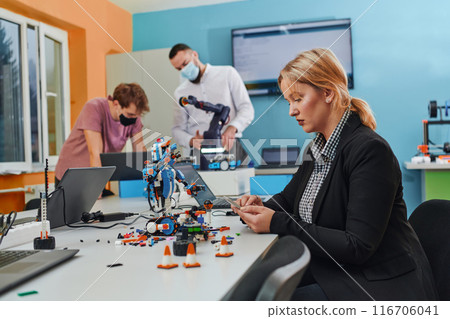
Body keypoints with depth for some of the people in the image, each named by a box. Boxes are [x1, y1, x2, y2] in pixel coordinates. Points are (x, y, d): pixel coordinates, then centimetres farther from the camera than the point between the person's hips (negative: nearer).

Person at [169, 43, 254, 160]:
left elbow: (247, 109, 2)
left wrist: (232, 128, -18)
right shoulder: (180, 92, 15)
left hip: (229, 145, -2)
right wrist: (191, 140, -9)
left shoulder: (227, 73, 8)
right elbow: (178, 129, 14)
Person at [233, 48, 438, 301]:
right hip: (329, 271, 7)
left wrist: (278, 223, -23)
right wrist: (263, 207, -4)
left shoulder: (370, 150, -20)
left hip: (379, 287, -7)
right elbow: (288, 198, 20)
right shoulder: (318, 148, 7)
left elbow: (358, 246, -23)